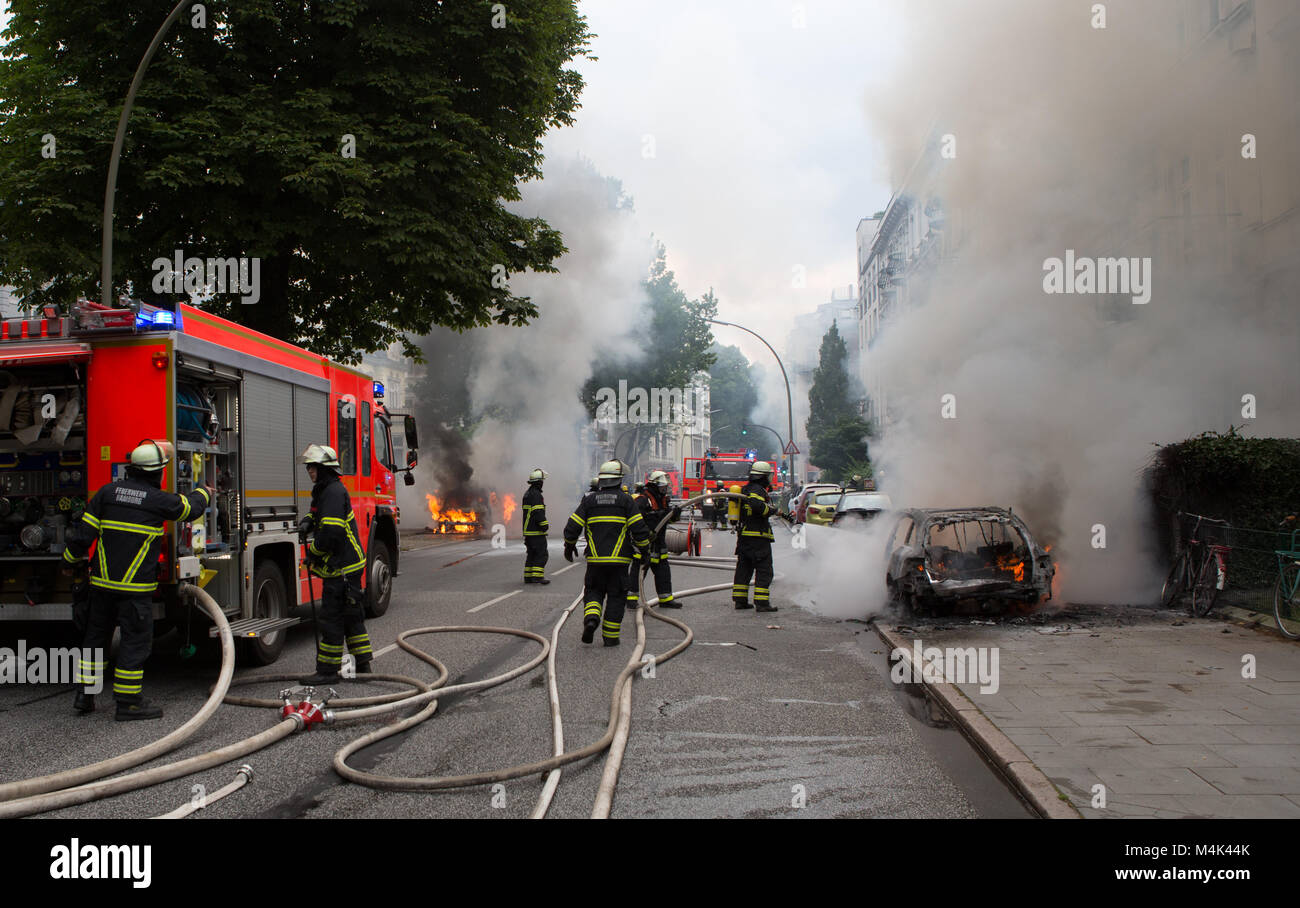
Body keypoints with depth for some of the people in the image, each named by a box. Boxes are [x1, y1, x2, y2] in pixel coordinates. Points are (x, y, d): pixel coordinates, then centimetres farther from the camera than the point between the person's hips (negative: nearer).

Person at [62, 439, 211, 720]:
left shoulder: (107, 492, 3)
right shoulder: (159, 500, -9)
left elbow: (83, 531, 5)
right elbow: (191, 508, 9)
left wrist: (71, 560, 19)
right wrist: (204, 494, 31)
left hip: (102, 581, 5)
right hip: (136, 586, -5)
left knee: (96, 636, 16)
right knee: (136, 640, 2)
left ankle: (85, 695, 23)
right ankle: (128, 703, 4)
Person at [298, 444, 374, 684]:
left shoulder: (334, 492, -17)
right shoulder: (325, 491, 16)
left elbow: (331, 531, -24)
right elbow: (319, 515, 33)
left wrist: (313, 550, -10)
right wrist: (307, 522, 9)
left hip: (341, 568, -11)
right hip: (346, 566, 11)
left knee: (332, 617, -6)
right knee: (351, 616, 15)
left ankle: (328, 670, -2)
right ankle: (363, 664, 21)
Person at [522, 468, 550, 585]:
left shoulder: (527, 494, 18)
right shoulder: (536, 495, -15)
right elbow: (538, 513, -22)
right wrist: (544, 525, -18)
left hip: (528, 531, 10)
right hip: (536, 531, -10)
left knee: (531, 554, 13)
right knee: (542, 554, -8)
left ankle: (528, 576, 14)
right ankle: (537, 576, -14)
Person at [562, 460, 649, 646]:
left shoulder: (589, 499, 4)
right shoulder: (626, 500, -2)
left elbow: (572, 527, 3)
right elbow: (639, 528, -6)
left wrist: (569, 546, 21)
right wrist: (644, 549, 9)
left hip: (595, 560, 2)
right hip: (619, 560, -2)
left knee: (593, 591, 15)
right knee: (616, 596, 8)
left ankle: (591, 618, -12)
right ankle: (610, 637, 8)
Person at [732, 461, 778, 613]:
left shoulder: (745, 489, 17)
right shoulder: (758, 490, -13)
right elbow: (756, 504, -32)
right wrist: (769, 509, -14)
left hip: (743, 535, 9)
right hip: (758, 536, -9)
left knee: (743, 568, 13)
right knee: (764, 570, -5)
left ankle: (740, 600, 15)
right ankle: (762, 602, -9)